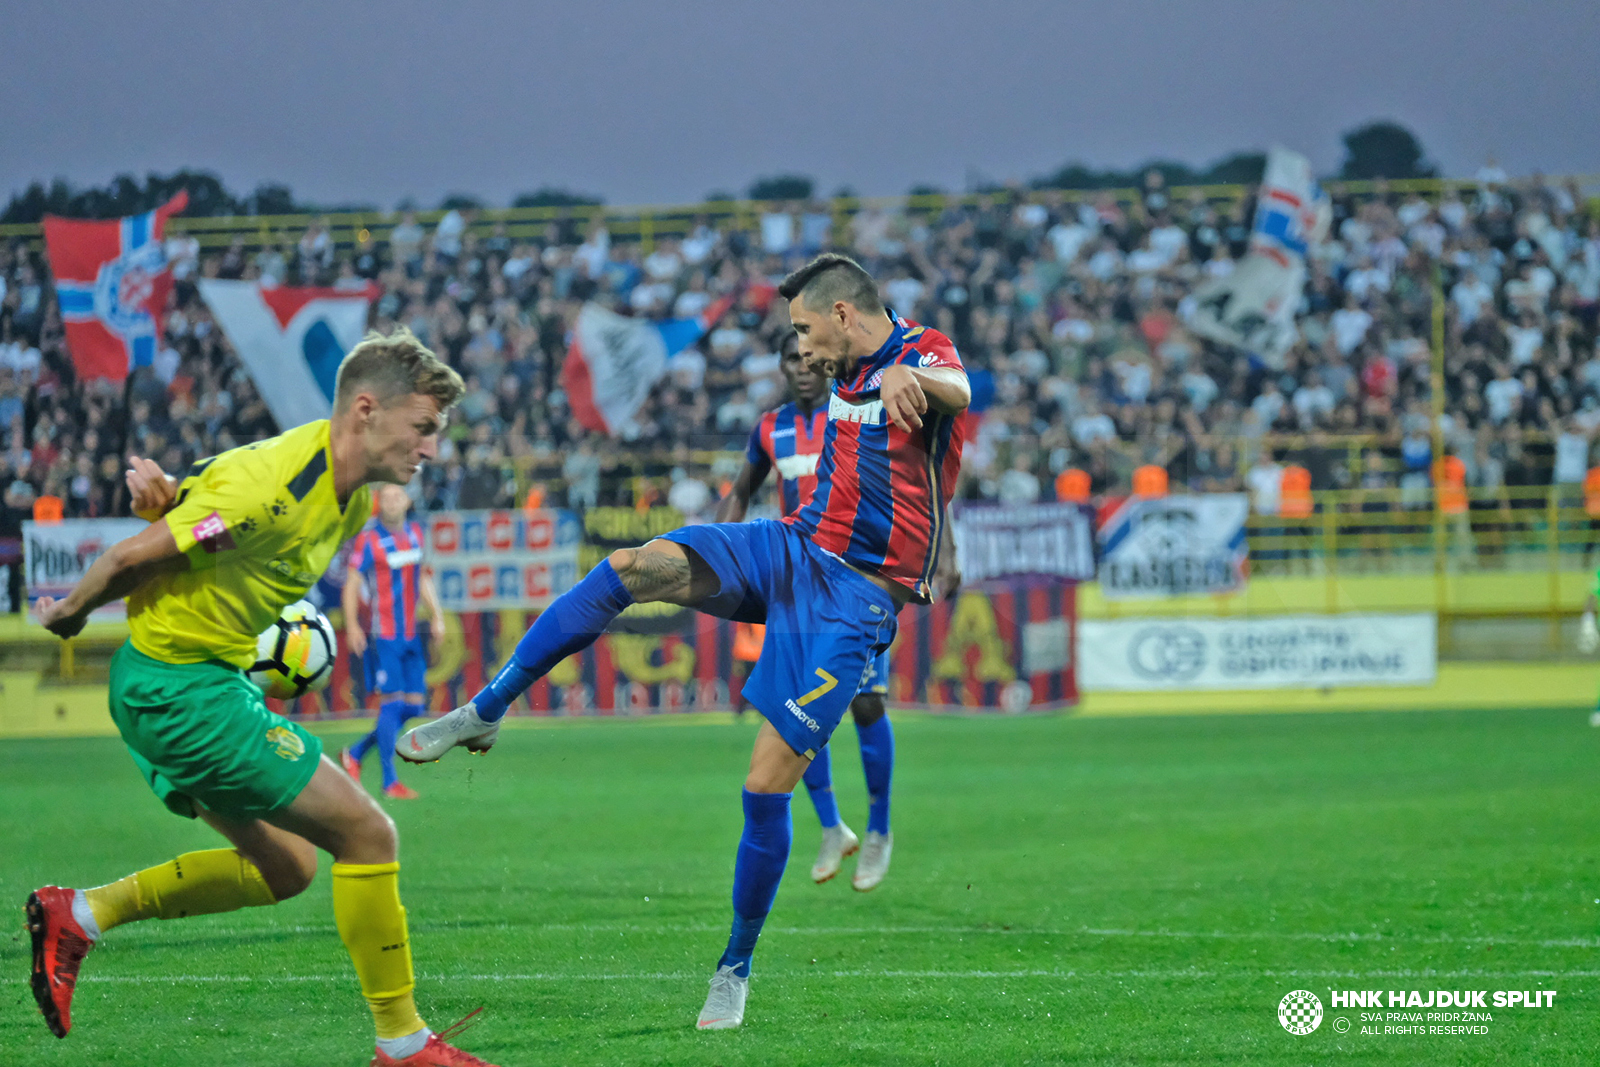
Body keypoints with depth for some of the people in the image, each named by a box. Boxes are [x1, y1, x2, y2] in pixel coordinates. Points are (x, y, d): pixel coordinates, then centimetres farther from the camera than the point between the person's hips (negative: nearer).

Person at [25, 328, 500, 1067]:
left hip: (212, 678, 10)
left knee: (286, 867, 15)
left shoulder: (353, 496, 5)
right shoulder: (274, 485, -26)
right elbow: (131, 559, -19)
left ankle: (77, 916, 18)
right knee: (367, 835, -9)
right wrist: (69, 615, 0)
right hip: (179, 688, -10)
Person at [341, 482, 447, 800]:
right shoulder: (368, 539, -8)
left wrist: (436, 616, 18)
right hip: (383, 636, -7)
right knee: (391, 702, -10)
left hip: (410, 636, 7)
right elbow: (352, 584, -9)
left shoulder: (414, 533, 11)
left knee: (414, 704, 5)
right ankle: (390, 781, -4)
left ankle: (355, 753, 21)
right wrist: (352, 626, -18)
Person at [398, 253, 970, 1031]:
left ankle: (736, 968, 7)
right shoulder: (850, 375, 13)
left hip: (857, 596, -6)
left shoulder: (924, 354, -11)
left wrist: (913, 380, -57)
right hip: (793, 549, 7)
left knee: (768, 784, -11)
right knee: (635, 566, -19)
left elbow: (957, 389, -38)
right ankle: (482, 714, -11)